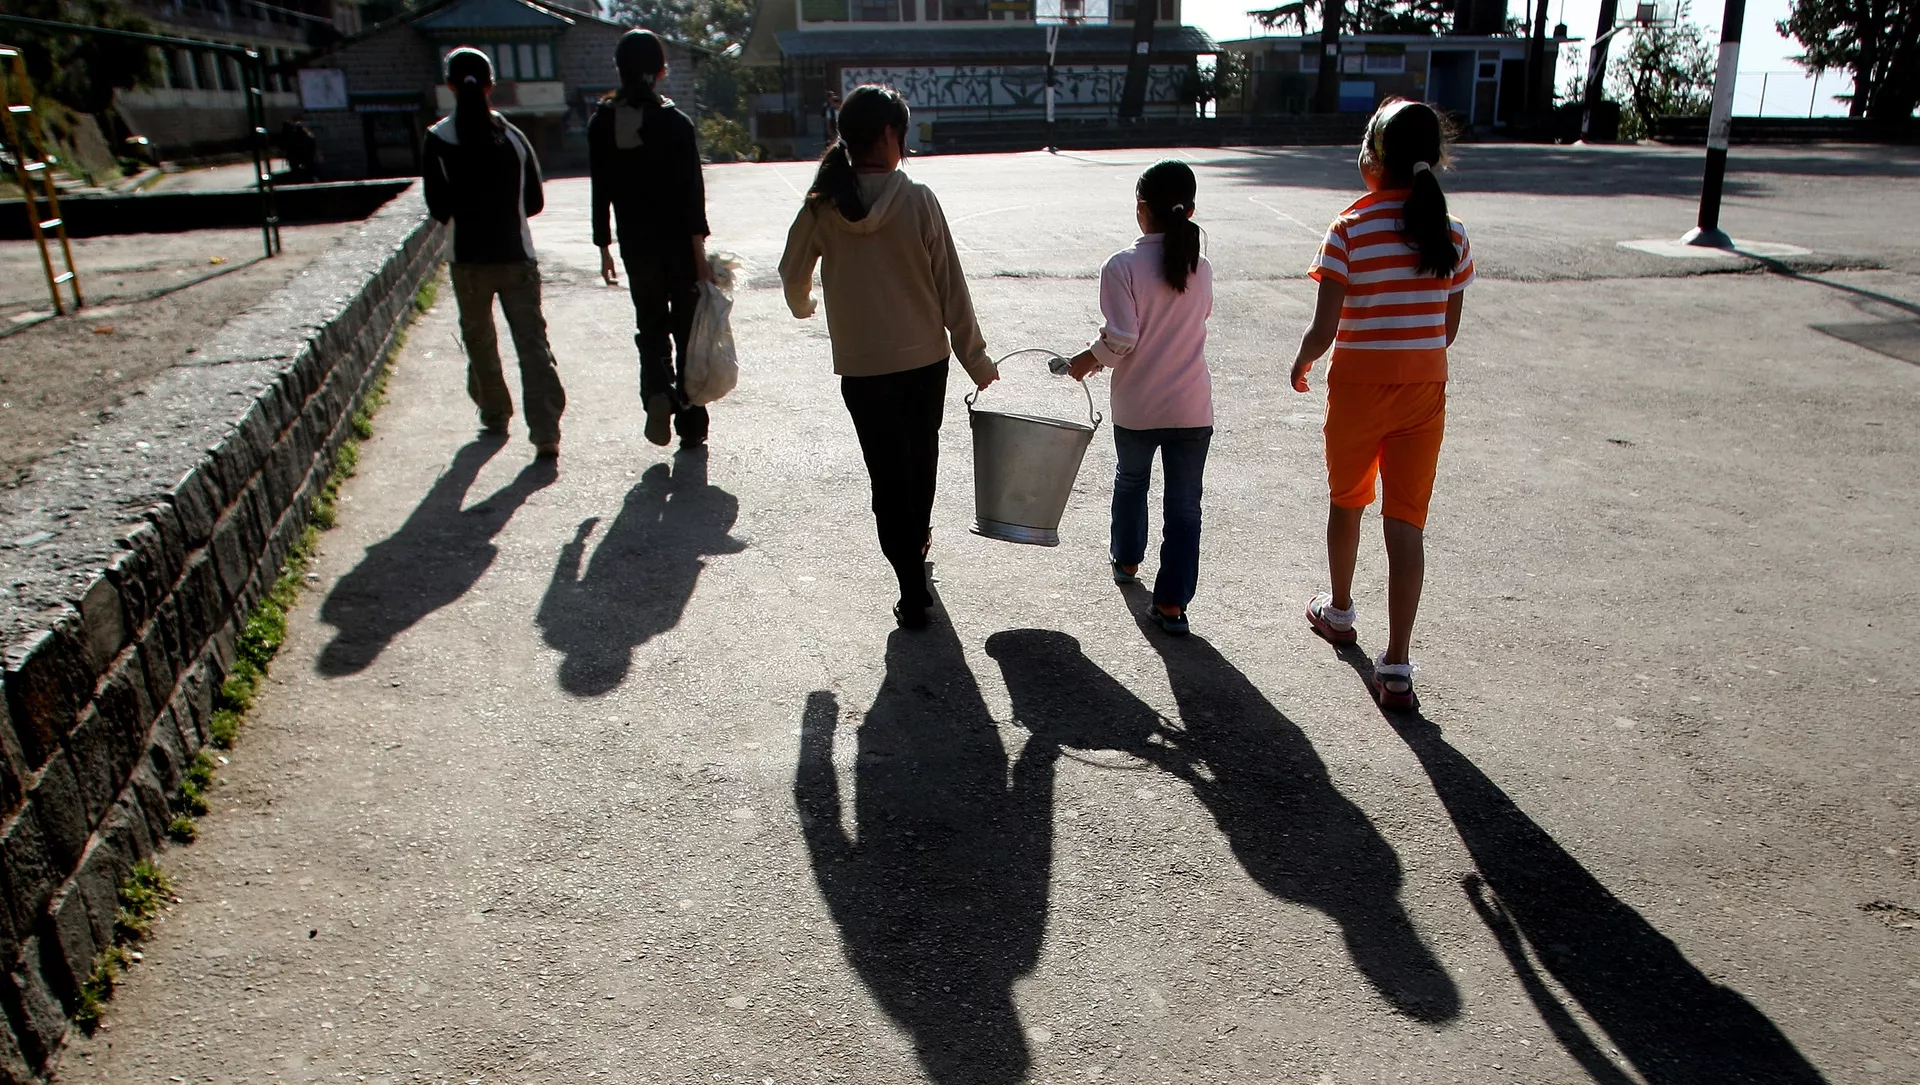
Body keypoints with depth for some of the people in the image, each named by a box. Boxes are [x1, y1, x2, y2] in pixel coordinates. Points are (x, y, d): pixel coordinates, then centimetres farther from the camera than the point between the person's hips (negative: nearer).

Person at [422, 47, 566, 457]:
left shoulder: (438, 140, -6)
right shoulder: (513, 137, -2)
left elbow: (439, 209, -4)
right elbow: (534, 202, 5)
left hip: (468, 260, 0)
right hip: (517, 256, 0)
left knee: (480, 341, 17)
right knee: (532, 342, -1)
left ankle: (495, 417, 28)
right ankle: (545, 431, -10)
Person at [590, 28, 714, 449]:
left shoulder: (602, 123, 0)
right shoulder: (674, 122, -9)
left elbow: (600, 191, 3)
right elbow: (691, 190, -13)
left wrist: (604, 247, 10)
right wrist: (699, 248, -10)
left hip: (636, 245, 2)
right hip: (679, 242, -2)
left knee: (650, 325, 18)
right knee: (686, 329, 9)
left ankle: (657, 391, -10)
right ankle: (690, 425, 12)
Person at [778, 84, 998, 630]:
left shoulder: (821, 206, -8)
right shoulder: (918, 201, -13)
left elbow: (794, 275, 6)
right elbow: (951, 287, -9)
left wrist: (803, 307, 29)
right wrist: (977, 360, 0)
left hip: (861, 366, 0)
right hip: (926, 359, 1)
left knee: (888, 472, 7)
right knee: (921, 457, 23)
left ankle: (913, 590, 6)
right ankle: (917, 540, 46)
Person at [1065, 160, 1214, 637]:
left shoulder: (1123, 266, -14)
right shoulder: (1200, 267, -1)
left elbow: (1121, 337, -18)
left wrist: (1088, 359, 0)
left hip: (1136, 406, -1)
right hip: (1192, 407, 1)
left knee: (1130, 481, 25)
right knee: (1184, 504, 7)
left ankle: (1126, 559, 46)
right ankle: (1172, 603, 7)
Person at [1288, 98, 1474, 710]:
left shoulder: (1351, 230, -12)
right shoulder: (1450, 233, 0)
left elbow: (1324, 329, -13)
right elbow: (1448, 328, 6)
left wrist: (1301, 365, 7)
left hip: (1359, 385, -2)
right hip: (1425, 389, 3)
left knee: (1347, 502, 20)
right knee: (1407, 521, 3)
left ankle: (1339, 612, 42)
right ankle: (1396, 668, 1)